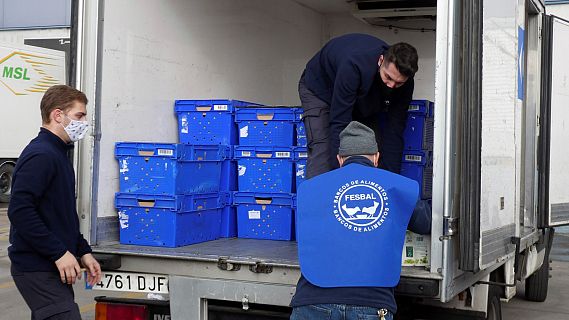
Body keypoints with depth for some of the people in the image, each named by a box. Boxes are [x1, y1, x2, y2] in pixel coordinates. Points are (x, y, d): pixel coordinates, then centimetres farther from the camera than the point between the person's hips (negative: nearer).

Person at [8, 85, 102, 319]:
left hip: (52, 268, 10)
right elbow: (19, 211, -24)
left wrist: (82, 251, 15)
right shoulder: (40, 156, -15)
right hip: (37, 270, -10)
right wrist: (59, 253, -22)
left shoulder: (59, 155, 18)